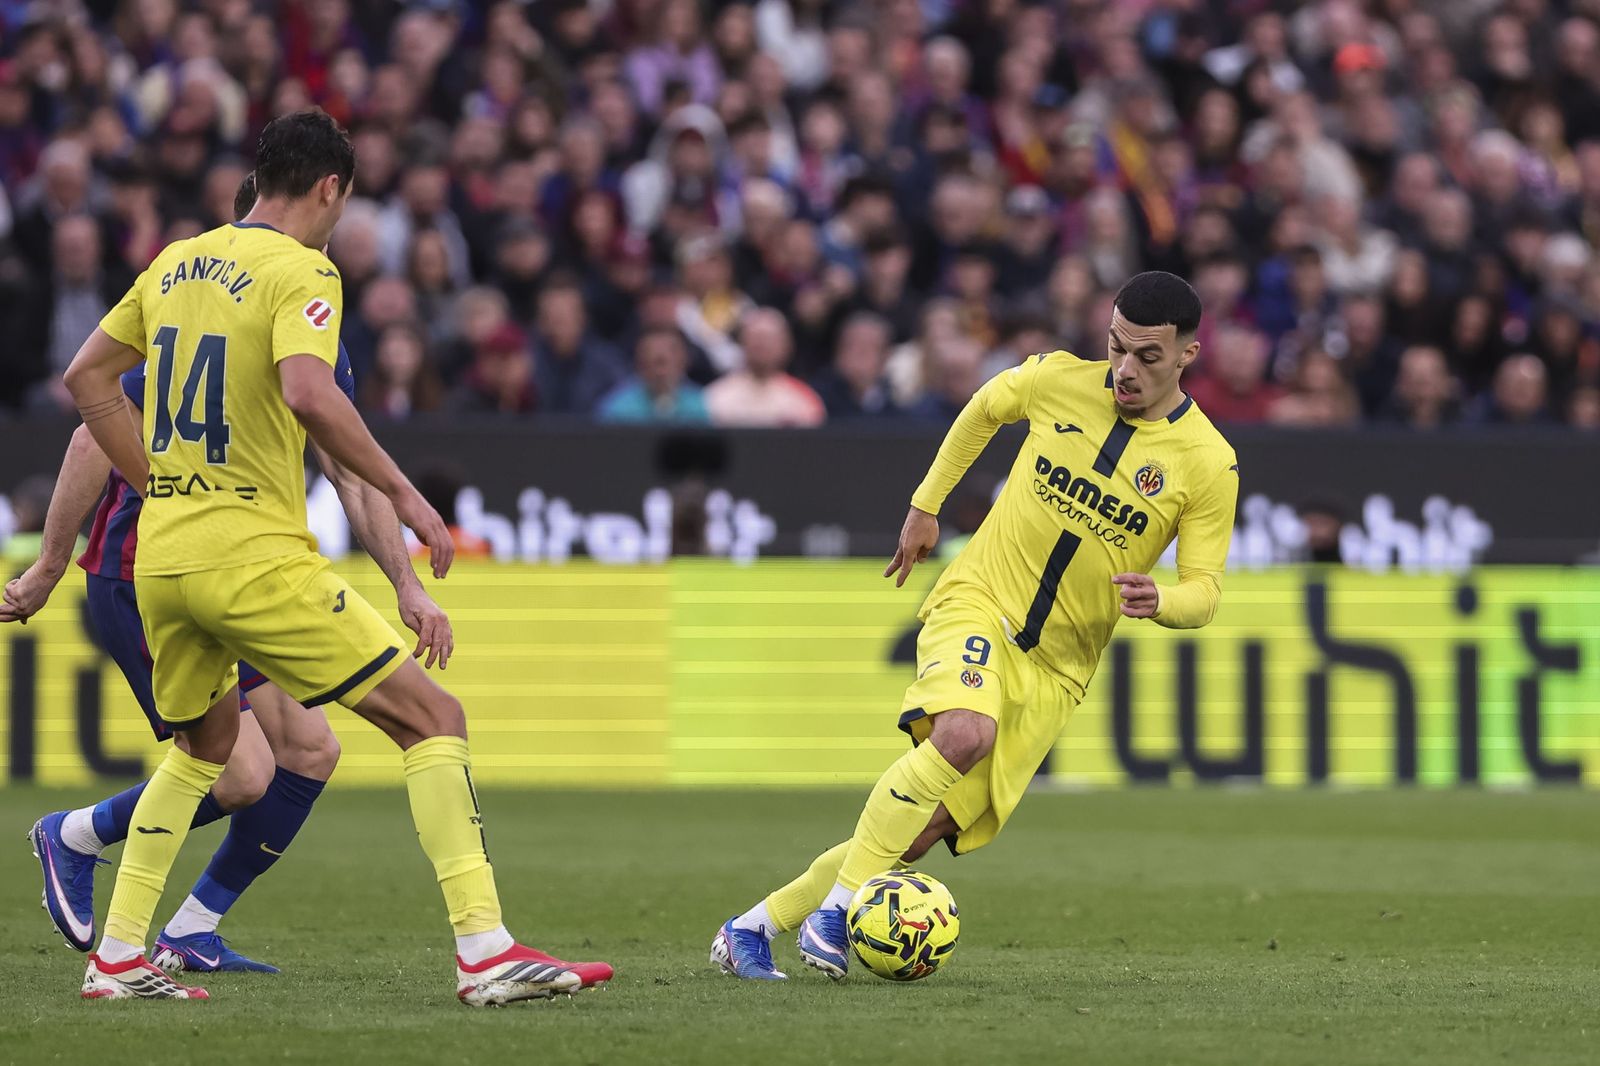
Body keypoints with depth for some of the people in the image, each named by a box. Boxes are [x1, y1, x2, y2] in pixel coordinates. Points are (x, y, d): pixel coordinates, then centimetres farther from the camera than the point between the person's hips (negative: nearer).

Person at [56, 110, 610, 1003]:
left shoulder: (176, 264, 13)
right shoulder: (300, 271, -10)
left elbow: (86, 378, 20)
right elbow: (309, 394, -27)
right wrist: (404, 493, -19)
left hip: (162, 555, 8)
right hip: (257, 555, -8)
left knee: (208, 742, 30)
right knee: (434, 719, -3)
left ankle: (118, 958, 25)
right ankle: (485, 952, -13)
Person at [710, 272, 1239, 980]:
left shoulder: (1208, 464, -8)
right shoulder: (1059, 380, -4)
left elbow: (1204, 590, -4)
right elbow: (986, 406, 18)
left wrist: (1158, 602, -26)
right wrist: (925, 505, 19)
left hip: (1056, 666, 1)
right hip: (977, 604, -1)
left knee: (930, 828, -5)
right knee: (964, 732, -35)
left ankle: (754, 929, 8)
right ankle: (838, 907, -27)